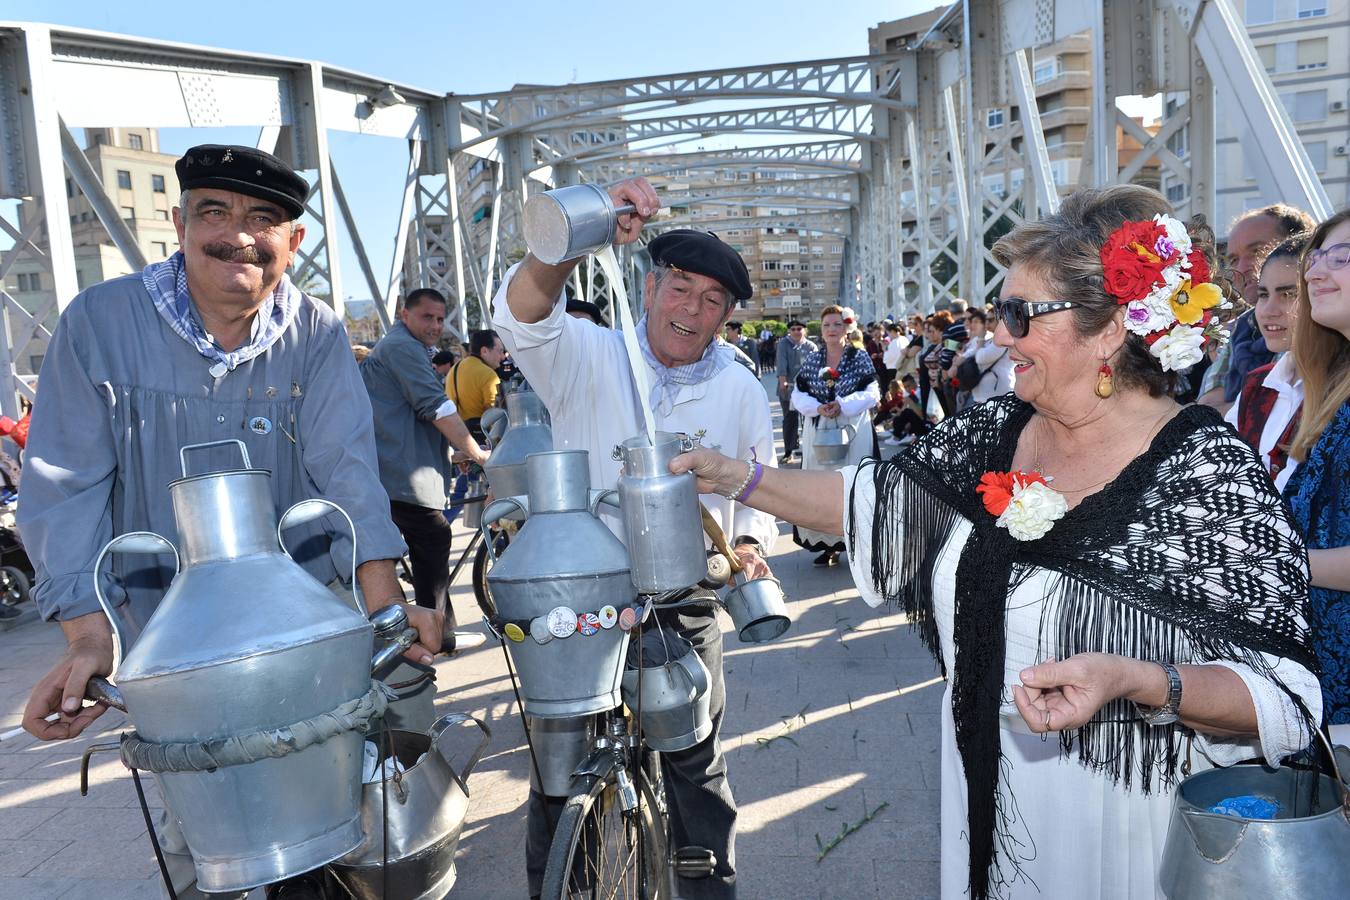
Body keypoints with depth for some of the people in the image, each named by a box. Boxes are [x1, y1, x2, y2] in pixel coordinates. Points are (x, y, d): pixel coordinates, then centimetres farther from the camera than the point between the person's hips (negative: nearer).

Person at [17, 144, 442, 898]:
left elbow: (346, 468, -14)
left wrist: (386, 603, -26)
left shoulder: (319, 335, -5)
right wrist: (89, 638, -21)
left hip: (304, 616, 2)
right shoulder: (100, 322, -10)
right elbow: (68, 488, -11)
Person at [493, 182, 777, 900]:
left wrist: (750, 548, -9)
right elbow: (521, 314, -24)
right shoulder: (591, 358, -5)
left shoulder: (743, 393, 5)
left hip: (686, 609, 2)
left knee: (697, 772, 15)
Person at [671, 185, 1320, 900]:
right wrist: (739, 479, 0)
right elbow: (874, 497, 6)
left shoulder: (1207, 472, -21)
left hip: (1119, 826, -5)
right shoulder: (994, 431, -3)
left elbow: (1283, 695, -19)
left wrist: (1135, 681, -35)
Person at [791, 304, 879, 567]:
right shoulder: (811, 360, 7)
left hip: (854, 430, -2)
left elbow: (871, 393, -5)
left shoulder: (860, 357, 1)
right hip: (818, 431, 3)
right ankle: (828, 545, 11)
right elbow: (798, 395, 4)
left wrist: (843, 405, -18)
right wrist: (817, 407, -15)